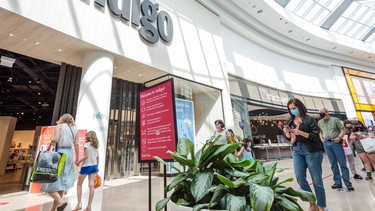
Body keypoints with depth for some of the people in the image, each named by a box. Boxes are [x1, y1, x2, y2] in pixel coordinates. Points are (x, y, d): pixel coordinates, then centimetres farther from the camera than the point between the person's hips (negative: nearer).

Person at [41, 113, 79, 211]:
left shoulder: (59, 126, 2)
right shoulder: (75, 129, 12)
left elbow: (55, 139, -14)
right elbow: (76, 144, 7)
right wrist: (77, 158, 11)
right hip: (69, 153, 5)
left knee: (50, 182, 2)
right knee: (61, 182, 13)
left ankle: (60, 201, -18)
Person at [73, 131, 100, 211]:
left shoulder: (87, 145, -8)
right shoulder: (96, 146, 11)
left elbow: (86, 156, -17)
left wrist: (78, 162, -4)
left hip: (86, 166, -5)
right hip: (94, 166, 6)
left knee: (79, 184, 13)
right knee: (91, 185, 3)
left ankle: (79, 204, 10)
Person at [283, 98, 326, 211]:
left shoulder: (309, 119, -8)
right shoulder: (290, 121, 6)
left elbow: (316, 136, -13)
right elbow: (289, 138, 11)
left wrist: (301, 133, -25)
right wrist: (287, 133, -10)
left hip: (311, 151, -5)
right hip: (297, 150, 5)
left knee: (316, 179, 5)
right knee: (299, 177, 2)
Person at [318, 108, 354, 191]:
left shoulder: (335, 120, -1)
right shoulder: (319, 122, 10)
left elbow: (343, 130, -1)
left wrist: (339, 138, -15)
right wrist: (321, 138, 4)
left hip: (336, 142, -3)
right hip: (326, 143, 3)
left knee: (342, 163, -1)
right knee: (333, 164, 8)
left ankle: (348, 183, 8)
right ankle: (338, 182, 16)